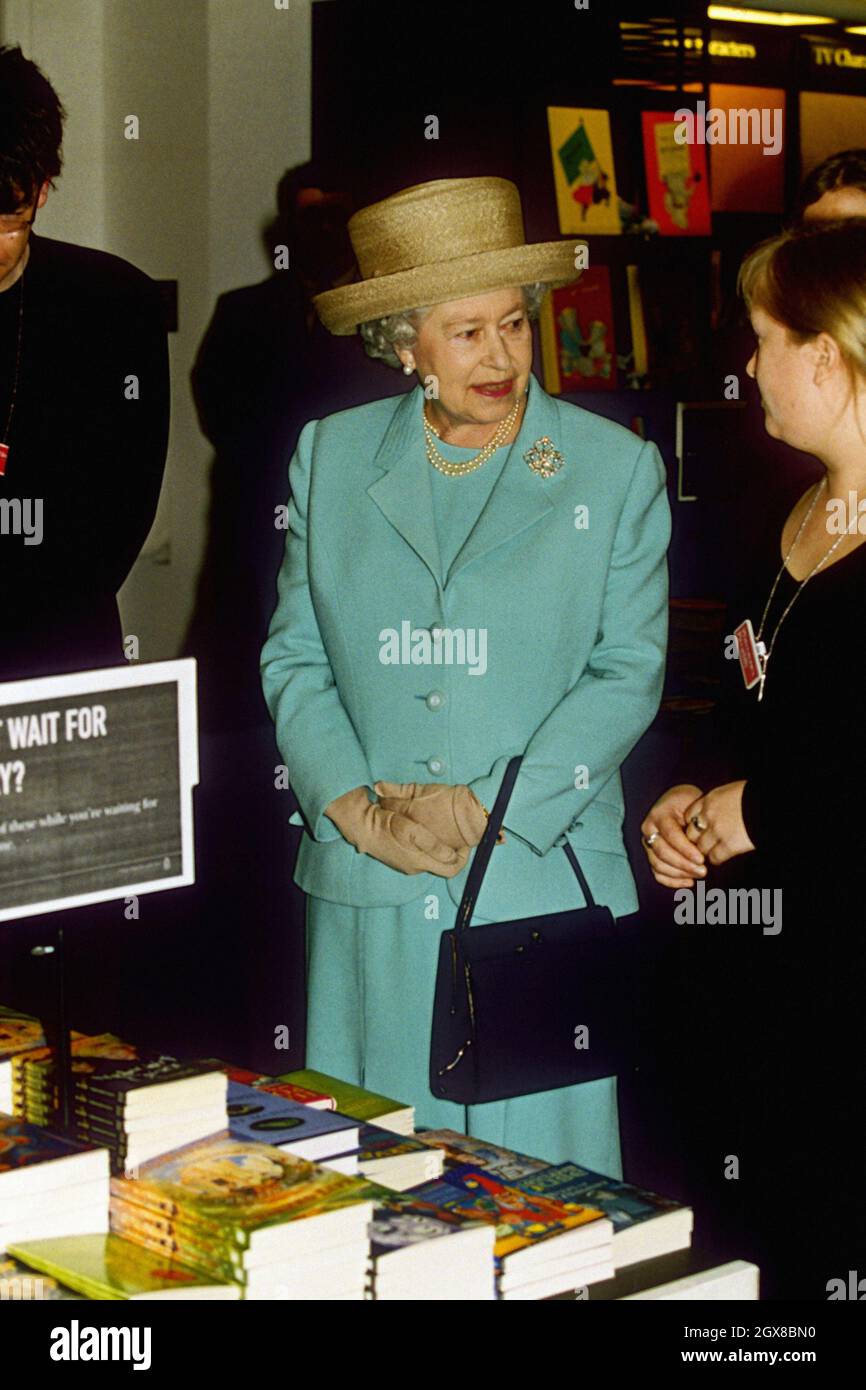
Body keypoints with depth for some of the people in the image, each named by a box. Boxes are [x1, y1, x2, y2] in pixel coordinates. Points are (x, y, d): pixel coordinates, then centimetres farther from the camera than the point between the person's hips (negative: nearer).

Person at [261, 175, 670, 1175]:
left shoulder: (617, 469, 2)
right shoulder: (330, 456, 9)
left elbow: (629, 672, -2)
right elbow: (292, 657, 8)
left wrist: (492, 810, -12)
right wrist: (356, 806, -8)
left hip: (543, 882, -2)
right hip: (369, 893, 2)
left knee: (535, 1156, 2)